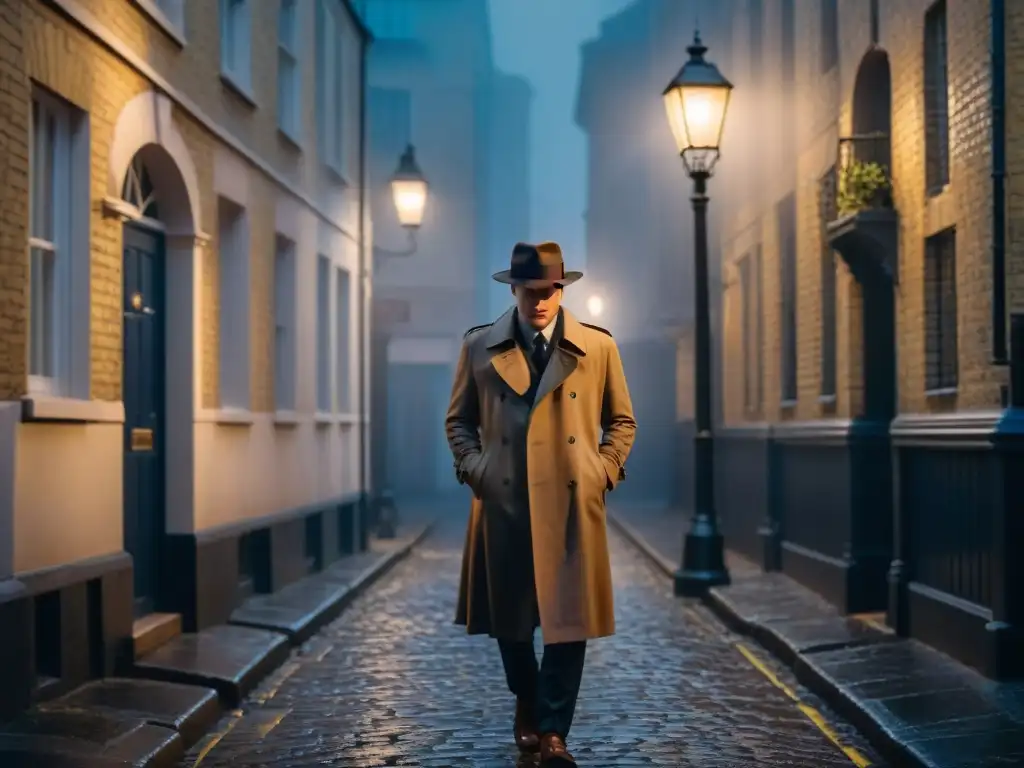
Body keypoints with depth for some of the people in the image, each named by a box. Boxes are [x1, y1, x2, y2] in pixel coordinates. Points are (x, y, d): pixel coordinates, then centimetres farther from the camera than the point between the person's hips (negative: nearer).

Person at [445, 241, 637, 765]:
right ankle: (526, 704, 36)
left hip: (573, 503, -1)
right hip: (502, 502, 1)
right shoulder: (479, 347, 5)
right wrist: (474, 467, -2)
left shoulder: (598, 347, 4)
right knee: (508, 617, 12)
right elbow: (458, 421, 13)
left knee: (569, 620, -4)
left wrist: (604, 471, 0)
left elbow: (621, 421, 13)